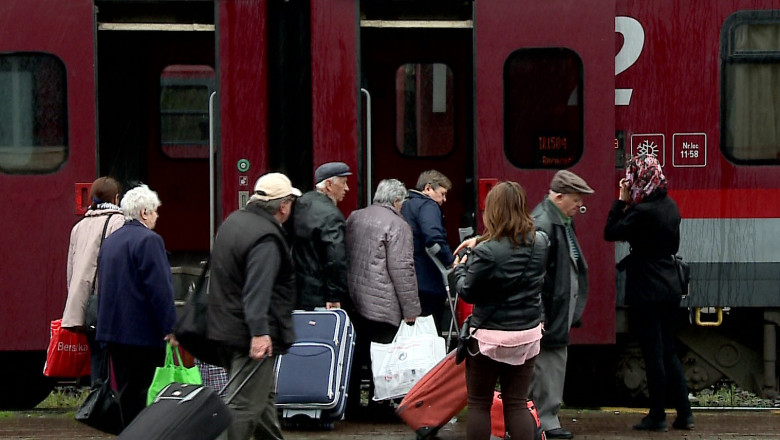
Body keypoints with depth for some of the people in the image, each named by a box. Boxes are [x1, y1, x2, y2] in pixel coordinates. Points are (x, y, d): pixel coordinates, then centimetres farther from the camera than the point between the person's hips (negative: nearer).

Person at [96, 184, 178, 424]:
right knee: (136, 393, -5)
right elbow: (160, 288, -18)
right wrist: (170, 327, -14)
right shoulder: (149, 240, -14)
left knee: (125, 390, 12)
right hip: (142, 331, -8)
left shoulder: (110, 241, 13)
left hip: (113, 329, 8)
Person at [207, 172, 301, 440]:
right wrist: (259, 332, -36)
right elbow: (258, 289, -31)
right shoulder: (266, 238, -21)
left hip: (225, 326, 10)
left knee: (264, 397, 23)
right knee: (245, 405, -9)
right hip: (249, 335, -10)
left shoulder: (234, 221, 11)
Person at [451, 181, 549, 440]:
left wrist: (460, 269, 9)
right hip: (528, 334, 5)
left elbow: (468, 293, -12)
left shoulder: (486, 251, -21)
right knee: (517, 404, 10)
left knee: (479, 404, 9)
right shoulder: (540, 243, -4)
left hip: (489, 335, -5)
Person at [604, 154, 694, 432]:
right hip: (670, 287, 8)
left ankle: (657, 417, 6)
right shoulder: (670, 206, 7)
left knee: (653, 353, 0)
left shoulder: (642, 211, -19)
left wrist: (621, 200, -8)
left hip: (647, 290, -8)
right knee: (668, 352, 14)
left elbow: (610, 232, -14)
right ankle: (684, 414, 14)